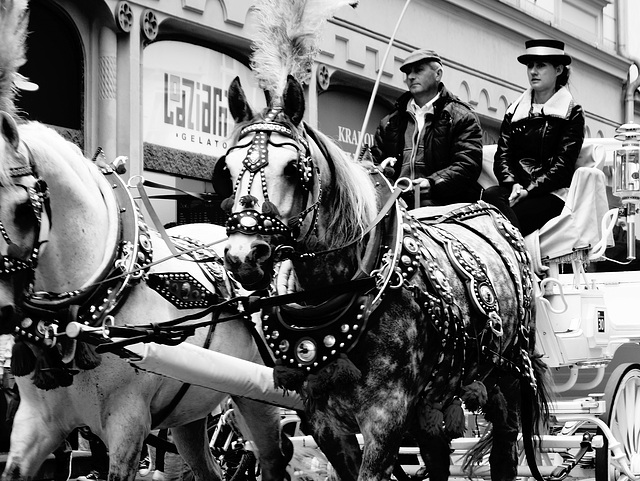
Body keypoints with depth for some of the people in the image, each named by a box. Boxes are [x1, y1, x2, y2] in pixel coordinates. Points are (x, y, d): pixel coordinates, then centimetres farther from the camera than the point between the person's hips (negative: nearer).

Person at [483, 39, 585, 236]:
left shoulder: (572, 114, 9)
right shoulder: (514, 112, 22)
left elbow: (563, 164, -2)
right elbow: (502, 155, 11)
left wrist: (528, 190, -15)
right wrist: (513, 185, -11)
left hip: (551, 194, -4)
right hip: (516, 189, 4)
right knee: (489, 195, -33)